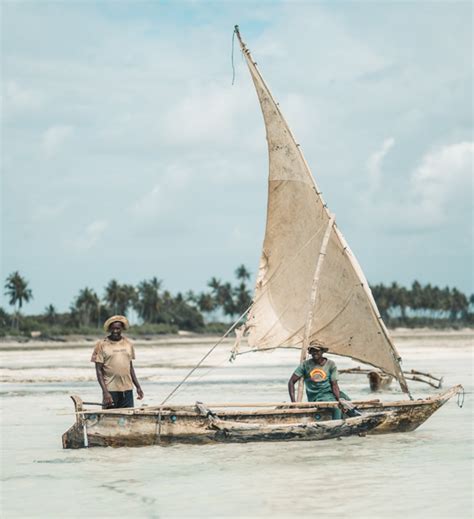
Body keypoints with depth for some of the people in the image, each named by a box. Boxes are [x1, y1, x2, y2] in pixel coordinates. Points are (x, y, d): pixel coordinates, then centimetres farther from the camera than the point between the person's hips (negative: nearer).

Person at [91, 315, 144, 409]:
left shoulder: (128, 344, 11)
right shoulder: (102, 345, -2)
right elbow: (99, 370, -4)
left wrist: (138, 387, 13)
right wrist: (105, 392, -14)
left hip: (127, 390, 4)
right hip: (110, 390, -4)